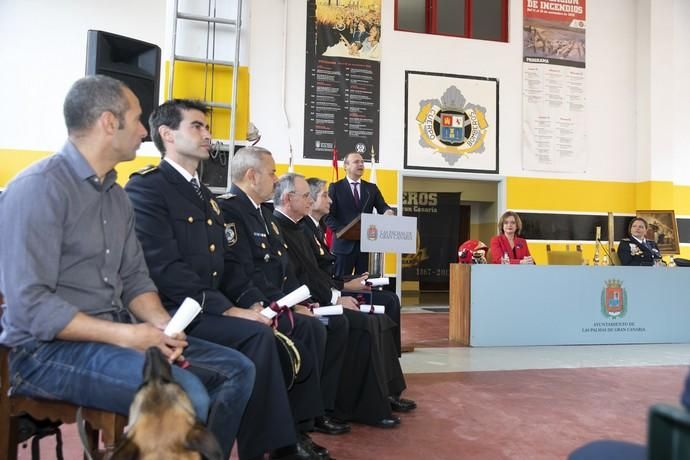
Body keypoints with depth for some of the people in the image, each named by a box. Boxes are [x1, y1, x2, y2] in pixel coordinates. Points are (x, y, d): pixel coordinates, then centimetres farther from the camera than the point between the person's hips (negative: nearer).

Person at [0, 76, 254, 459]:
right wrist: (124, 334, -22)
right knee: (185, 394, -29)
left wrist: (162, 323, -9)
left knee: (237, 370, 2)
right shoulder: (40, 186, -15)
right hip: (48, 347, -8)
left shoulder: (118, 196, 11)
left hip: (116, 336, 8)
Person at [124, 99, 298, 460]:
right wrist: (227, 310, -19)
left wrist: (248, 305, -1)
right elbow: (165, 269, -18)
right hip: (172, 314, -7)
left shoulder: (204, 195, 21)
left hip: (207, 311, 7)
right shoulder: (146, 186, -6)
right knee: (257, 335, -27)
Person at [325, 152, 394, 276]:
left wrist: (387, 212, -21)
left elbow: (382, 207, 4)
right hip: (344, 243, -3)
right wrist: (344, 231, -18)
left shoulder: (372, 188, 13)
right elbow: (328, 216, -5)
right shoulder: (335, 187, 1)